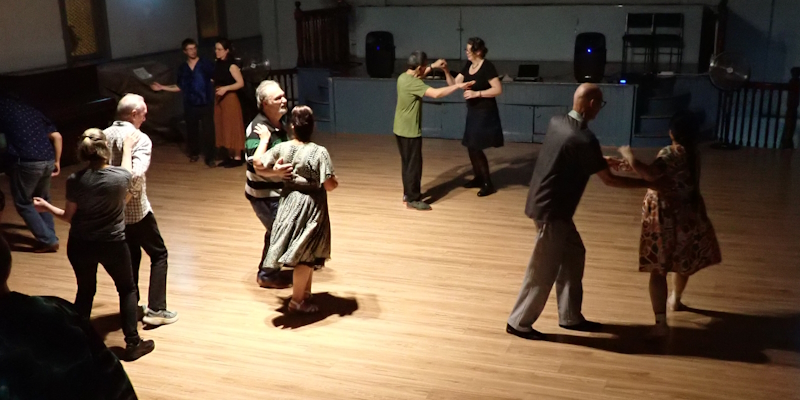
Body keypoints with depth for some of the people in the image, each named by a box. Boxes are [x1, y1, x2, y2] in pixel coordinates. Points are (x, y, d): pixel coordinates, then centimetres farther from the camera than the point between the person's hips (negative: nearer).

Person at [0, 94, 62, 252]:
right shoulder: (32, 110, 19)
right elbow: (56, 136, 14)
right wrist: (57, 161, 20)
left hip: (26, 162, -6)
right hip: (48, 161, 6)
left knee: (23, 203, 9)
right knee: (43, 200, 23)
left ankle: (48, 240, 6)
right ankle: (49, 237, 24)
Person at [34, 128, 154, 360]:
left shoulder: (75, 181, -14)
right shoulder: (120, 176, -16)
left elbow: (69, 217, -4)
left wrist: (47, 207, 13)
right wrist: (127, 148, 26)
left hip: (80, 246, 2)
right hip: (112, 245, -2)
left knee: (85, 291, 21)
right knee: (127, 289, 17)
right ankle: (132, 343, 16)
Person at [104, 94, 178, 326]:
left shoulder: (104, 135, 2)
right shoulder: (140, 139, -17)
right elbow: (136, 175, -30)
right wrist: (129, 194, -14)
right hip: (135, 210, -7)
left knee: (130, 255, 23)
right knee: (159, 254, 9)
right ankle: (155, 309, 5)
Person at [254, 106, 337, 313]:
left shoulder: (282, 148, -7)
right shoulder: (319, 152, -20)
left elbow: (258, 164, 3)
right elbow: (329, 185, -22)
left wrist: (264, 139, 13)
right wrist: (336, 182, 1)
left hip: (290, 202, 6)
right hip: (311, 206, -6)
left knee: (306, 254, 20)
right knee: (306, 255, 6)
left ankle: (306, 293, 32)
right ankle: (297, 300, 14)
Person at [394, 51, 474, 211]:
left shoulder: (403, 77, 4)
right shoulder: (412, 83, -24)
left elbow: (418, 76, 28)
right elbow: (436, 93, -33)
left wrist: (433, 66, 22)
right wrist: (458, 86, -27)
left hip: (401, 129, 9)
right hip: (410, 131, -9)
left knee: (407, 163, 18)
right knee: (414, 164, -1)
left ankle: (408, 193, 28)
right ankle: (413, 199, 5)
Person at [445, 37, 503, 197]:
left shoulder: (487, 67, -16)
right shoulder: (468, 66, 6)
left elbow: (498, 89, -20)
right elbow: (454, 84, 5)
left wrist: (477, 93, -25)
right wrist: (446, 71, -10)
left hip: (485, 112, -8)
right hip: (473, 111, 8)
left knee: (476, 148, -7)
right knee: (471, 147, 13)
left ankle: (488, 183, 3)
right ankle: (478, 178, 29)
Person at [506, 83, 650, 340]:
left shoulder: (557, 122, 3)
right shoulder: (584, 139, -22)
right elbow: (609, 180, -13)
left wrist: (601, 160, 22)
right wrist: (646, 183, -3)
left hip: (545, 202, 9)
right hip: (551, 210, -9)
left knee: (574, 255, 18)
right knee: (544, 270, 3)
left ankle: (570, 317, 28)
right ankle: (519, 322, 16)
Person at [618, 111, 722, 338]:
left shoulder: (672, 153, -18)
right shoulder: (692, 154, 7)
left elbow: (650, 176, -34)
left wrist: (630, 157, -19)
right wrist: (634, 165, 12)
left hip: (665, 217, -8)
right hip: (687, 216, 8)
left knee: (658, 270, -7)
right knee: (683, 262, 28)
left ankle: (661, 323, -17)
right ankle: (675, 300, 52)